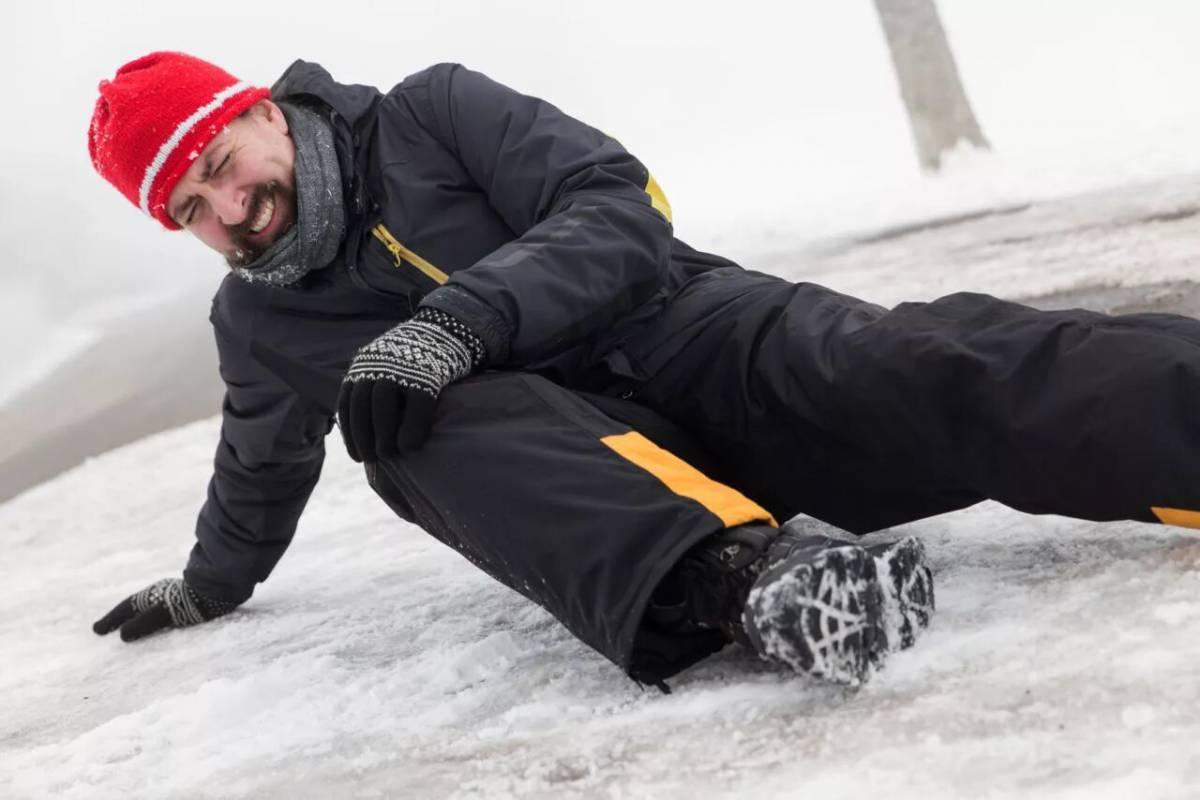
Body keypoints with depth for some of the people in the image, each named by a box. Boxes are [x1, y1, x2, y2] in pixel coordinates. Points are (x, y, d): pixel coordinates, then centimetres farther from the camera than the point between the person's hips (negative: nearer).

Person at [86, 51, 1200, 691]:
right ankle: (741, 573, -59)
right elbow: (263, 471, 34)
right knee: (438, 427, -33)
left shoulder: (428, 115, 2)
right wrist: (207, 586, 48)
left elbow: (621, 211, -10)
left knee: (918, 372, -31)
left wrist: (458, 318, -24)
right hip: (554, 439, 2)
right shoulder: (257, 323, 15)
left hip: (692, 337, -1)